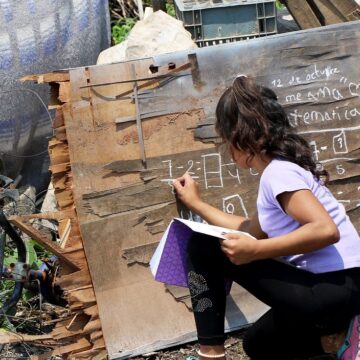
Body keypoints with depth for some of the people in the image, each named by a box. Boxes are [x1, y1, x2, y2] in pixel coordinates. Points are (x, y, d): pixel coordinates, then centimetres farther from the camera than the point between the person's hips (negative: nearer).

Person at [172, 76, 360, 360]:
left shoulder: (277, 171, -14)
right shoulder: (281, 168, 16)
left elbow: (326, 230, -27)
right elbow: (254, 231, 25)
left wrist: (255, 251, -25)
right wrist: (196, 204, 30)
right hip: (330, 289, 10)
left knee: (204, 248, -8)